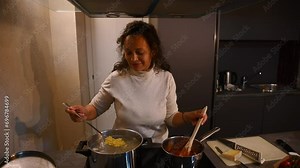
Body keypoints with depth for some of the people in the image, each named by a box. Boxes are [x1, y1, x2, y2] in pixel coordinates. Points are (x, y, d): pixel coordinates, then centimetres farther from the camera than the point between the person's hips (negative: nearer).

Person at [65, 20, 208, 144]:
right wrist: (84, 113, -19)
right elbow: (96, 107, 2)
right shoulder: (116, 78, -12)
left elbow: (171, 117, -1)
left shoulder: (166, 78, -9)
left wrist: (188, 117, -20)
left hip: (157, 147, 0)